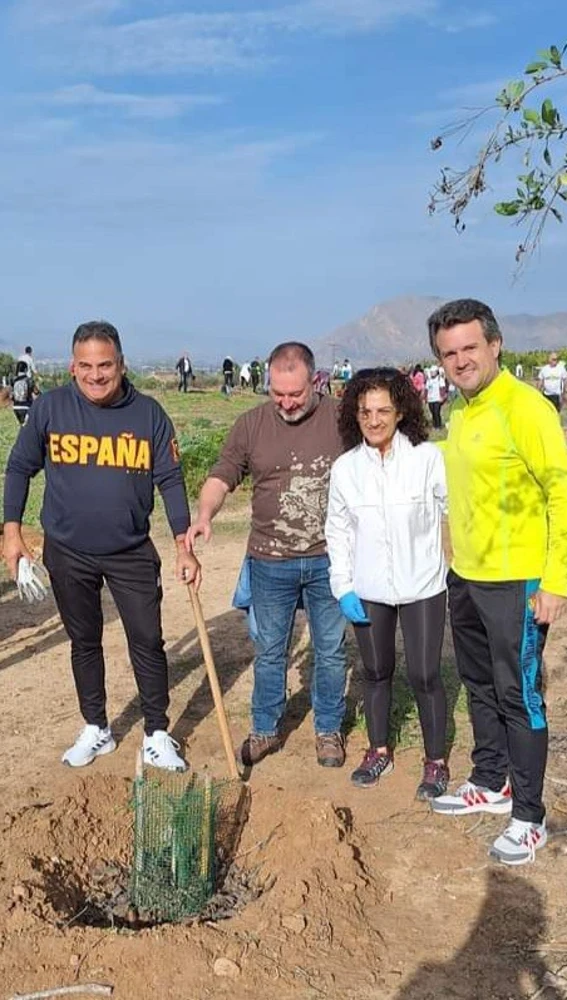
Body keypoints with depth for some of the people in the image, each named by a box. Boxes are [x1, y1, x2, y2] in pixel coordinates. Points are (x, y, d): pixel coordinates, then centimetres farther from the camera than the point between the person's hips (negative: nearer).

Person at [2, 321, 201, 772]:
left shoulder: (149, 413, -8)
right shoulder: (50, 407, -8)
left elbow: (170, 480, -4)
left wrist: (184, 546, -8)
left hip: (132, 552, -1)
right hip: (68, 553, 1)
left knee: (148, 642, 3)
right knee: (84, 642, 15)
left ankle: (157, 735, 19)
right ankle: (96, 730, 32)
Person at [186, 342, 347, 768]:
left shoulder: (341, 418, -3)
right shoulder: (251, 425, -1)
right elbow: (223, 476, -2)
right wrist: (205, 515, -22)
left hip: (329, 561, 0)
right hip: (271, 562, 1)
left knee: (331, 650, 12)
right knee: (270, 652, 13)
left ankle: (329, 730, 30)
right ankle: (265, 730, 30)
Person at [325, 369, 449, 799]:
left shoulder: (427, 458, -12)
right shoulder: (345, 468, -2)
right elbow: (338, 531, 5)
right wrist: (343, 587, -1)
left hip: (421, 587, -3)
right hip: (368, 591, 3)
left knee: (425, 676, 3)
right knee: (376, 672, 17)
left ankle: (436, 761, 23)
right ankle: (379, 751, 37)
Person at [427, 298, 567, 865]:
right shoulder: (460, 414, 8)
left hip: (516, 583, -8)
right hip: (464, 578, 8)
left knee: (518, 695, 1)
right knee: (480, 686, 19)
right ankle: (492, 784, 36)